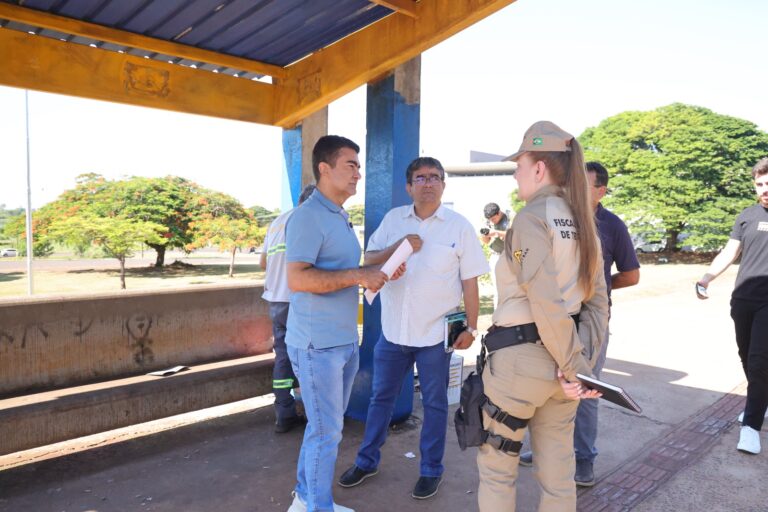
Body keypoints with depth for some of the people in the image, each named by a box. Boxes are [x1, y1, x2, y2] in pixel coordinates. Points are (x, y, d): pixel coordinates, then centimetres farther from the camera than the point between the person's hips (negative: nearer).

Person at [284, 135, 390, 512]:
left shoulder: (341, 218, 15)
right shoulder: (308, 216, -15)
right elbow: (298, 279, -26)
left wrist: (372, 275, 7)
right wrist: (359, 276, -23)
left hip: (345, 340, 9)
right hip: (318, 343, -9)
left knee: (326, 426, 18)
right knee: (326, 431, 1)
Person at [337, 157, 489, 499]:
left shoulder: (459, 226, -4)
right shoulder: (393, 219, 3)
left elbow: (470, 282, -2)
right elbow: (369, 261, 2)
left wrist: (471, 327, -3)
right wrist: (398, 247, -16)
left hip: (435, 333, -2)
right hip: (392, 329, 3)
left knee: (434, 404, 11)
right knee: (380, 397, 15)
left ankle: (431, 470, 29)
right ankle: (367, 461, 33)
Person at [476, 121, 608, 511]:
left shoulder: (531, 218, -14)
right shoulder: (582, 220, 10)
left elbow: (546, 303, -21)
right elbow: (597, 300, 8)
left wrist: (574, 366, -13)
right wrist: (579, 363, 3)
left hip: (519, 358, -8)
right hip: (560, 358, 8)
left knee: (496, 467, 12)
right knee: (558, 471, 20)